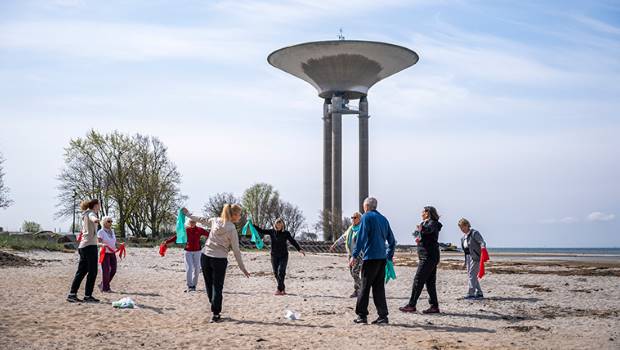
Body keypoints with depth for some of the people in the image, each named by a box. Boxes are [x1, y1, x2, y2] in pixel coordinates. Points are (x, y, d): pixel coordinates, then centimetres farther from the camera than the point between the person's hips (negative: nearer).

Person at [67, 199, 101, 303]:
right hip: (90, 245, -9)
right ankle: (88, 295, -5)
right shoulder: (90, 213, -5)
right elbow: (92, 217, -34)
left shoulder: (85, 215, 22)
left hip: (83, 246, 9)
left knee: (81, 271, 10)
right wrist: (95, 219, -56)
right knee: (92, 272, -5)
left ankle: (72, 294, 9)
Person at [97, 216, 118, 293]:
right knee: (106, 271, -7)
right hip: (105, 254, -6)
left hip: (112, 253, 7)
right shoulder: (101, 232, -8)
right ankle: (105, 288, 6)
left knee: (113, 270, 3)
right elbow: (98, 243, -14)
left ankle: (102, 285, 20)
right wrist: (103, 244, -35)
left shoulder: (112, 231, 11)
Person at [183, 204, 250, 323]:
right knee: (217, 287, 3)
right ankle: (215, 314, 1)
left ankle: (215, 310, 19)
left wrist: (188, 214, 42)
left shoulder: (215, 221, 5)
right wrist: (242, 268, -1)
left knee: (209, 285, 13)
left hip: (205, 256, 5)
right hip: (219, 259, -5)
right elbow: (236, 250, -7)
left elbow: (201, 220, 23)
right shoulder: (232, 229, -10)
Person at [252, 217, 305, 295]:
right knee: (276, 273, 4)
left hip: (283, 256, -3)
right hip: (274, 256, 3)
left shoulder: (286, 233, -2)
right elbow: (261, 231, 2)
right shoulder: (272, 232, 3)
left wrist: (299, 249, -21)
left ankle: (279, 289, -14)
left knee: (281, 272, -14)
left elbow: (293, 241, -8)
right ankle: (283, 289, 17)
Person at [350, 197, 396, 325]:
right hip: (382, 258, 6)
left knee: (365, 287, -1)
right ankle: (383, 316, 5)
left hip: (370, 257, -6)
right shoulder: (383, 219, 17)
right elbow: (392, 241, 19)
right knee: (379, 288, 8)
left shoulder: (367, 217, -4)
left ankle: (362, 315, 1)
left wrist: (354, 256, -13)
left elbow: (361, 238, -12)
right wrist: (389, 256, 26)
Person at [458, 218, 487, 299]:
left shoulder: (474, 233, -8)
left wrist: (483, 248, -35)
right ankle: (479, 293, 17)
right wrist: (465, 261, 17)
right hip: (468, 256, 9)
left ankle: (471, 294, -11)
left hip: (475, 256, -9)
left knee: (472, 275, -11)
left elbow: (482, 242, -15)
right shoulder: (463, 237, 16)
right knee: (470, 275, 10)